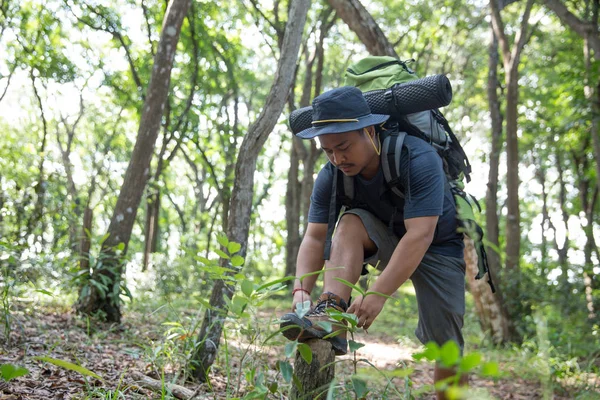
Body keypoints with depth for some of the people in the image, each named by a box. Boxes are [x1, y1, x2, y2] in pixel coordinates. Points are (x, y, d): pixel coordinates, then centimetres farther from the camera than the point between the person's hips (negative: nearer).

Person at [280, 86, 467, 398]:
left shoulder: (418, 159, -33)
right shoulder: (331, 176, -18)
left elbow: (419, 236, -40)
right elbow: (314, 237, -19)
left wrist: (378, 294, -47)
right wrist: (301, 289, -36)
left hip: (437, 246, -3)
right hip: (385, 240, 3)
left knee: (446, 345, -8)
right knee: (350, 223, -29)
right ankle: (329, 316, -41)